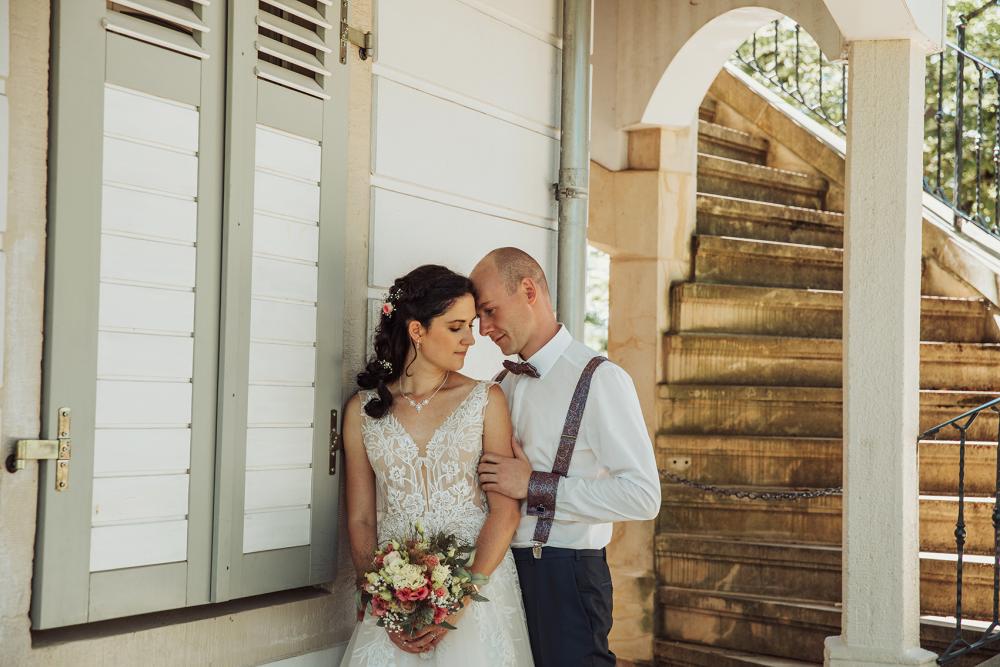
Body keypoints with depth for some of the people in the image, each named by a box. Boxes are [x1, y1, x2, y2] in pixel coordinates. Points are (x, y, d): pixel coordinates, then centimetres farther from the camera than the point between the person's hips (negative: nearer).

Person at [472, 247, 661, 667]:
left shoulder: (600, 380, -11)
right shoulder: (504, 386, 11)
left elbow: (643, 496, -18)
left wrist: (535, 487, -17)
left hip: (565, 575, -6)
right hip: (505, 567, 6)